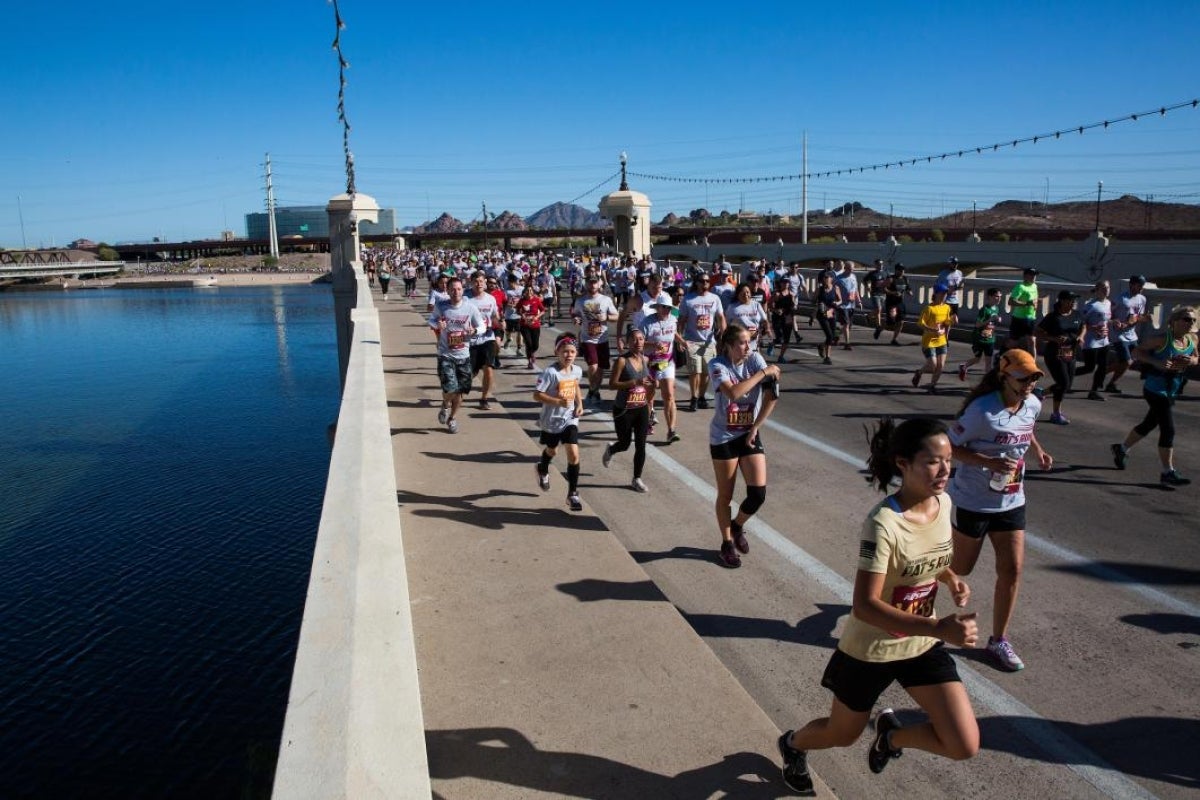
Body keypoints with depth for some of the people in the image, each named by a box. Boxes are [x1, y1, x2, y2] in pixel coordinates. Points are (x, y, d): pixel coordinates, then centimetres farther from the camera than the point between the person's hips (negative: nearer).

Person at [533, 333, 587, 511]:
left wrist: (579, 404, 2)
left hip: (570, 419, 3)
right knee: (552, 451, 22)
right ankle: (543, 470, 58)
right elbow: (537, 395, -22)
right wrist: (558, 401, -32)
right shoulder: (550, 372, -22)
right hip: (551, 420, -2)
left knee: (573, 454, -10)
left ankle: (572, 493, 3)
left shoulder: (577, 370, -5)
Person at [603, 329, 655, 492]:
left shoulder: (646, 360, 3)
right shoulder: (622, 360, -15)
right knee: (624, 444, 8)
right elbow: (612, 384, -19)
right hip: (623, 410, -4)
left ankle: (637, 479, 17)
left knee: (641, 445, 2)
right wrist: (635, 382, -27)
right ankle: (610, 450, 44)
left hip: (641, 409, 4)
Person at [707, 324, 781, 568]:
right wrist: (763, 372, -25)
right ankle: (727, 544, 27)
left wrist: (754, 429, -9)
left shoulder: (755, 359, -6)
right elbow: (733, 393, -32)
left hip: (750, 435, 3)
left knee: (758, 493, -5)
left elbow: (771, 397, -8)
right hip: (723, 438, -3)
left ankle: (737, 526, 25)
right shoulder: (717, 365, -14)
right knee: (725, 496, 7)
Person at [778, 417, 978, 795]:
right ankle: (793, 744, 54)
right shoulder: (883, 523, -31)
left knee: (965, 746, -5)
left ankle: (891, 734, 27)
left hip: (922, 646, 5)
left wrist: (951, 578, -6)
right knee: (841, 735, 18)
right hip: (870, 650, -5)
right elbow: (865, 606, -34)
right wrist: (938, 628, -40)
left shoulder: (943, 503, -9)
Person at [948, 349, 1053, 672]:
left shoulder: (1033, 405, -1)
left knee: (1012, 569, 4)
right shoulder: (982, 410, -23)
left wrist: (1037, 451, 2)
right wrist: (989, 462, -29)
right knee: (960, 568, 8)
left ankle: (998, 640, 20)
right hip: (974, 501, -6)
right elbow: (951, 446, -18)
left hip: (1011, 501, 6)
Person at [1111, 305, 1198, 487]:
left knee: (1150, 424, 21)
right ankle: (1168, 472, -5)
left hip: (1172, 390, 8)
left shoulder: (1191, 340, 2)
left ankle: (1122, 448, 41)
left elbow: (1196, 357, 16)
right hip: (1156, 389, -8)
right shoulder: (1162, 339, -16)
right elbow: (1138, 351, -12)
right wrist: (1157, 363, -26)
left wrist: (1191, 361, -8)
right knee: (1168, 429, -11)